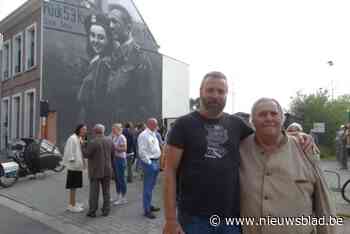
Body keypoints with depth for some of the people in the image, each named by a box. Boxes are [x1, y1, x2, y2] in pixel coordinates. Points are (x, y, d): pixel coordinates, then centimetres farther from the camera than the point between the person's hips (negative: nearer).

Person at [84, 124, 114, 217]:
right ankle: (106, 210, 20)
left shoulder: (93, 142, -17)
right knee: (106, 191, 13)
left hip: (96, 171, -4)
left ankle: (92, 211, 12)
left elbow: (86, 155, -12)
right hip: (107, 170, 5)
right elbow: (113, 155, 6)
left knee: (94, 191, 5)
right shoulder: (109, 141, 0)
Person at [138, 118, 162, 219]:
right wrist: (149, 163, -17)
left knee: (151, 186, 18)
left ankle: (149, 205, 31)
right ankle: (147, 210, 5)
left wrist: (157, 161, 15)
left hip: (155, 162, 9)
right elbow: (142, 151, -20)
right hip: (149, 162, -9)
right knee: (148, 187, -3)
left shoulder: (153, 134, 15)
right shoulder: (144, 135, -14)